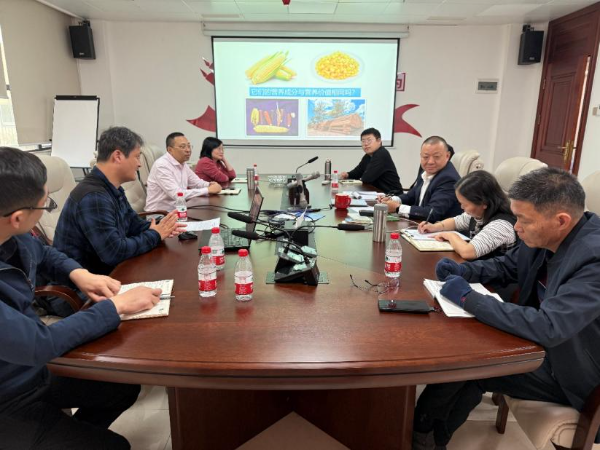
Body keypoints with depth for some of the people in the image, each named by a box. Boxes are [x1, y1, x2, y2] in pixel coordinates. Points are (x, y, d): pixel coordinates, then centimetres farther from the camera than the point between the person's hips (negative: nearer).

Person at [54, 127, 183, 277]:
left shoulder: (113, 189, 6)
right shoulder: (93, 197, -25)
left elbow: (133, 224, 15)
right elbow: (114, 251, -28)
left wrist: (159, 228, -6)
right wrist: (154, 235, -14)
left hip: (104, 271, 8)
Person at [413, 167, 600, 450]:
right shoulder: (544, 235, -8)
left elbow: (548, 328, -39)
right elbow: (506, 266, 10)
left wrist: (468, 298, -31)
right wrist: (461, 271, -9)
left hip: (568, 371, -7)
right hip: (540, 341, 7)